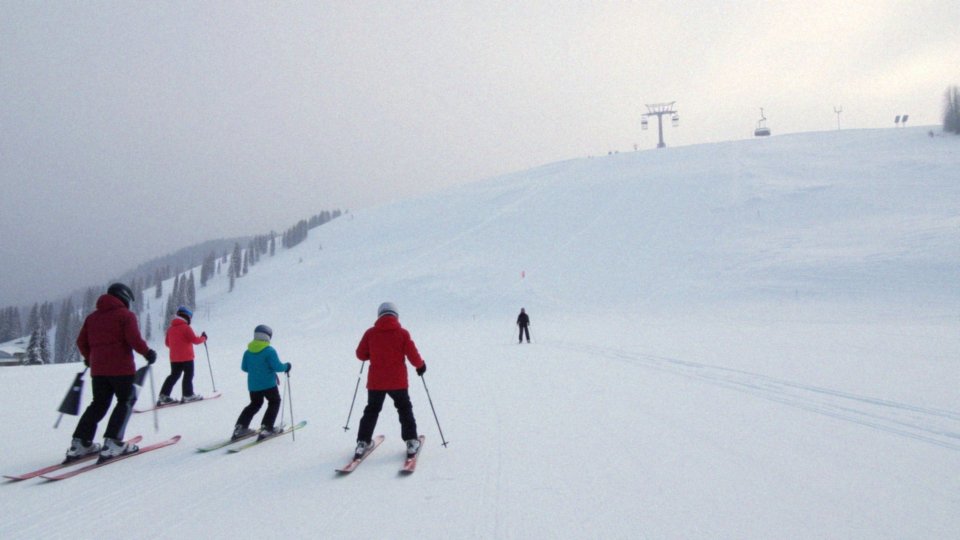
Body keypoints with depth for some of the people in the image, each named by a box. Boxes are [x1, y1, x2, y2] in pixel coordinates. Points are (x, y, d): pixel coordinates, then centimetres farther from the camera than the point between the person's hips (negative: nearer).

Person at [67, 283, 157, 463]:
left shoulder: (92, 317, 16)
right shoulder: (126, 315, -3)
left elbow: (81, 341, 14)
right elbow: (134, 339, -15)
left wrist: (89, 358, 29)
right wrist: (147, 352, -1)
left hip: (98, 369, 6)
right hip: (121, 367, -6)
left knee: (98, 404, 16)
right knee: (126, 401, 5)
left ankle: (80, 443, 9)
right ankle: (112, 443, -7)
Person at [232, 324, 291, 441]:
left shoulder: (248, 351, 1)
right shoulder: (269, 351, -16)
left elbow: (244, 367, 10)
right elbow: (277, 366, -17)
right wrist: (286, 366, 2)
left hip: (252, 385, 6)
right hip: (268, 384, -6)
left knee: (255, 404, 23)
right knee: (274, 402, 14)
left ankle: (240, 428, 16)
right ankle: (266, 427, 4)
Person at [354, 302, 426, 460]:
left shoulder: (370, 333, -3)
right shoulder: (402, 333, -7)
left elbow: (360, 354, 2)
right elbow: (413, 355, -7)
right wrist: (420, 365, 12)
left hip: (375, 381, 1)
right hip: (398, 381, -1)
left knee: (372, 411, 17)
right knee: (404, 409, 15)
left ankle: (363, 442, 15)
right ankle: (411, 442, 12)